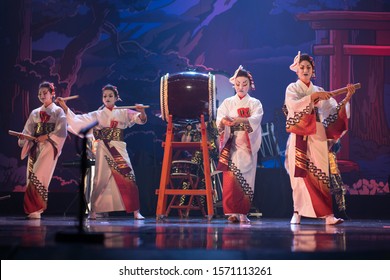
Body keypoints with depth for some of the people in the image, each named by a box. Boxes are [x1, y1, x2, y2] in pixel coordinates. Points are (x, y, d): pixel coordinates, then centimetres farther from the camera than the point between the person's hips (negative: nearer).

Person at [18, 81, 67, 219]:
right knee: (32, 177, -4)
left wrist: (47, 137, -15)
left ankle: (35, 209, -18)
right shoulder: (35, 113, 20)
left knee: (38, 177, -17)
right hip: (35, 148, 5)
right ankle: (34, 209, -3)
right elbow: (28, 132, 12)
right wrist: (23, 137, -9)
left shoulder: (58, 111, 7)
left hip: (49, 147, -5)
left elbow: (61, 132, -4)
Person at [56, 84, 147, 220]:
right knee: (101, 179, 0)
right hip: (103, 149, 0)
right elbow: (78, 119, 3)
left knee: (128, 177, -9)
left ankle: (136, 211, -5)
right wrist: (64, 107, -6)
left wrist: (141, 112, -27)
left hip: (119, 149, 0)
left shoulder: (123, 113, 8)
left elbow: (140, 119, -4)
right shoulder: (97, 114, 9)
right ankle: (93, 211, 10)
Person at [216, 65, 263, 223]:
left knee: (246, 178, -3)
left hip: (248, 145, 0)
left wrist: (240, 120, -30)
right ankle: (233, 212, -13)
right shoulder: (227, 102, 12)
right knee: (231, 176, -13)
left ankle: (243, 213, 3)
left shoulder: (255, 103, 10)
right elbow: (219, 117, -4)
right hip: (231, 144, 0)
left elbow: (256, 118, -10)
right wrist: (223, 121, -29)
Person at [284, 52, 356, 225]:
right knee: (300, 174, -5)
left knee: (320, 173, -5)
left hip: (317, 137, 2)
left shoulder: (319, 91, 16)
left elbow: (335, 112, 8)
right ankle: (297, 213, 2)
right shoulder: (292, 89, 7)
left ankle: (327, 215, -11)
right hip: (299, 137, -2)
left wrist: (346, 99, -5)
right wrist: (313, 97, -21)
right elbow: (293, 104, -15)